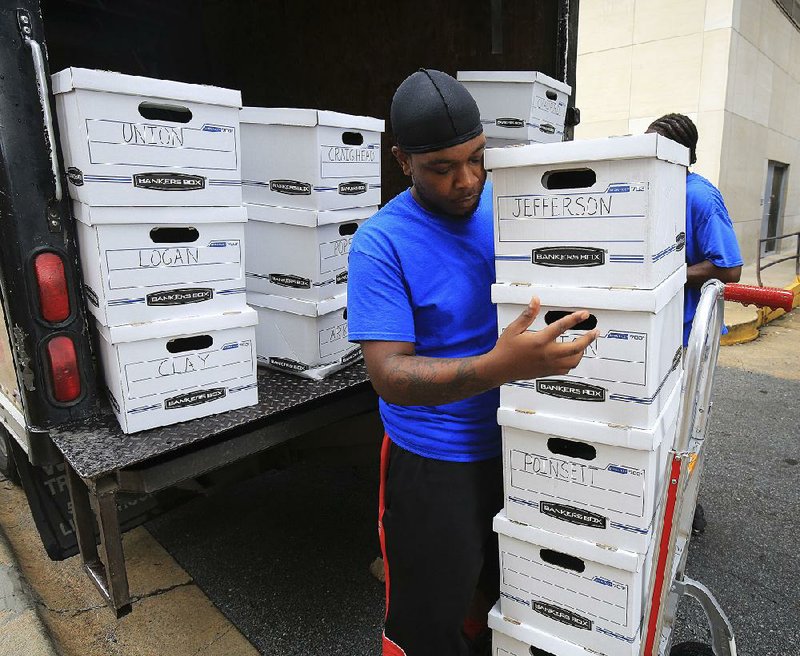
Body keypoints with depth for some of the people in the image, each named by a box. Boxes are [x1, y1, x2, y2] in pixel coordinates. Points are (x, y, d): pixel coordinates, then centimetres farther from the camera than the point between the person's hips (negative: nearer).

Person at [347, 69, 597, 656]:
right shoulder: (382, 244, -18)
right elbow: (389, 375, -25)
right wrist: (501, 366, -38)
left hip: (514, 445, 5)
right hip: (435, 466, -5)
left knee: (491, 593, 27)